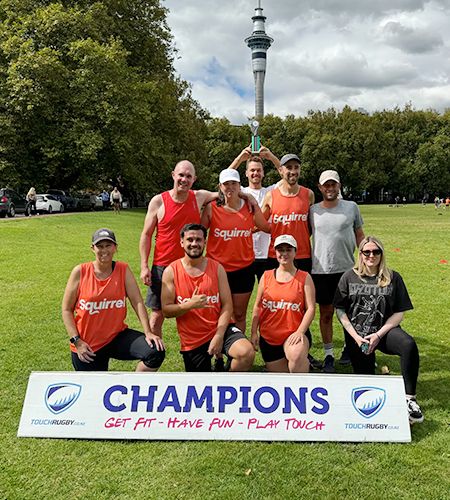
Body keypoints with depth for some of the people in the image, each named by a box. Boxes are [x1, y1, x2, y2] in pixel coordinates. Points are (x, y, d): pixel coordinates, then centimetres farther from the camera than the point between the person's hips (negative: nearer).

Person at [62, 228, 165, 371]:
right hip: (87, 346, -1)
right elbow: (67, 310, -2)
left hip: (117, 336, 1)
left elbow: (137, 302, -9)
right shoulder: (80, 272, -6)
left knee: (156, 352, -19)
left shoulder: (123, 270, -3)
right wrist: (77, 341, -9)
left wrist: (148, 332, -20)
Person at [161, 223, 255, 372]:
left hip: (220, 328, 0)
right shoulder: (171, 271, -5)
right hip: (192, 340, 0)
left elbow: (227, 305, -5)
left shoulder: (217, 268, -1)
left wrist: (218, 336, -16)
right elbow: (166, 310, -7)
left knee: (247, 353, -27)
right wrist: (190, 305, -25)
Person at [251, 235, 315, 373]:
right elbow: (257, 306, 9)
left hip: (294, 333, -3)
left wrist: (300, 331, -18)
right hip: (268, 337, 3)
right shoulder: (266, 276, 6)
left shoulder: (304, 278, 0)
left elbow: (311, 308, -6)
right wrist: (254, 333, 3)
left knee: (297, 356, -37)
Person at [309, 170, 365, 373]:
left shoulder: (351, 207, 4)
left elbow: (359, 235, 10)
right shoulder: (312, 211, 4)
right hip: (321, 270, 0)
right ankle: (328, 354, 18)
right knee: (326, 313, 7)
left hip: (347, 268, 0)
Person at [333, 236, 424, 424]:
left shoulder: (393, 278, 1)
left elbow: (399, 313, -1)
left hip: (384, 330, 0)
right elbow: (340, 310, 1)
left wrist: (378, 335, -13)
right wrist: (356, 336, -10)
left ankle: (409, 399, -22)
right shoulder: (349, 277, 2)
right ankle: (371, 363, 30)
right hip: (357, 335, 1)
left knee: (409, 345, -32)